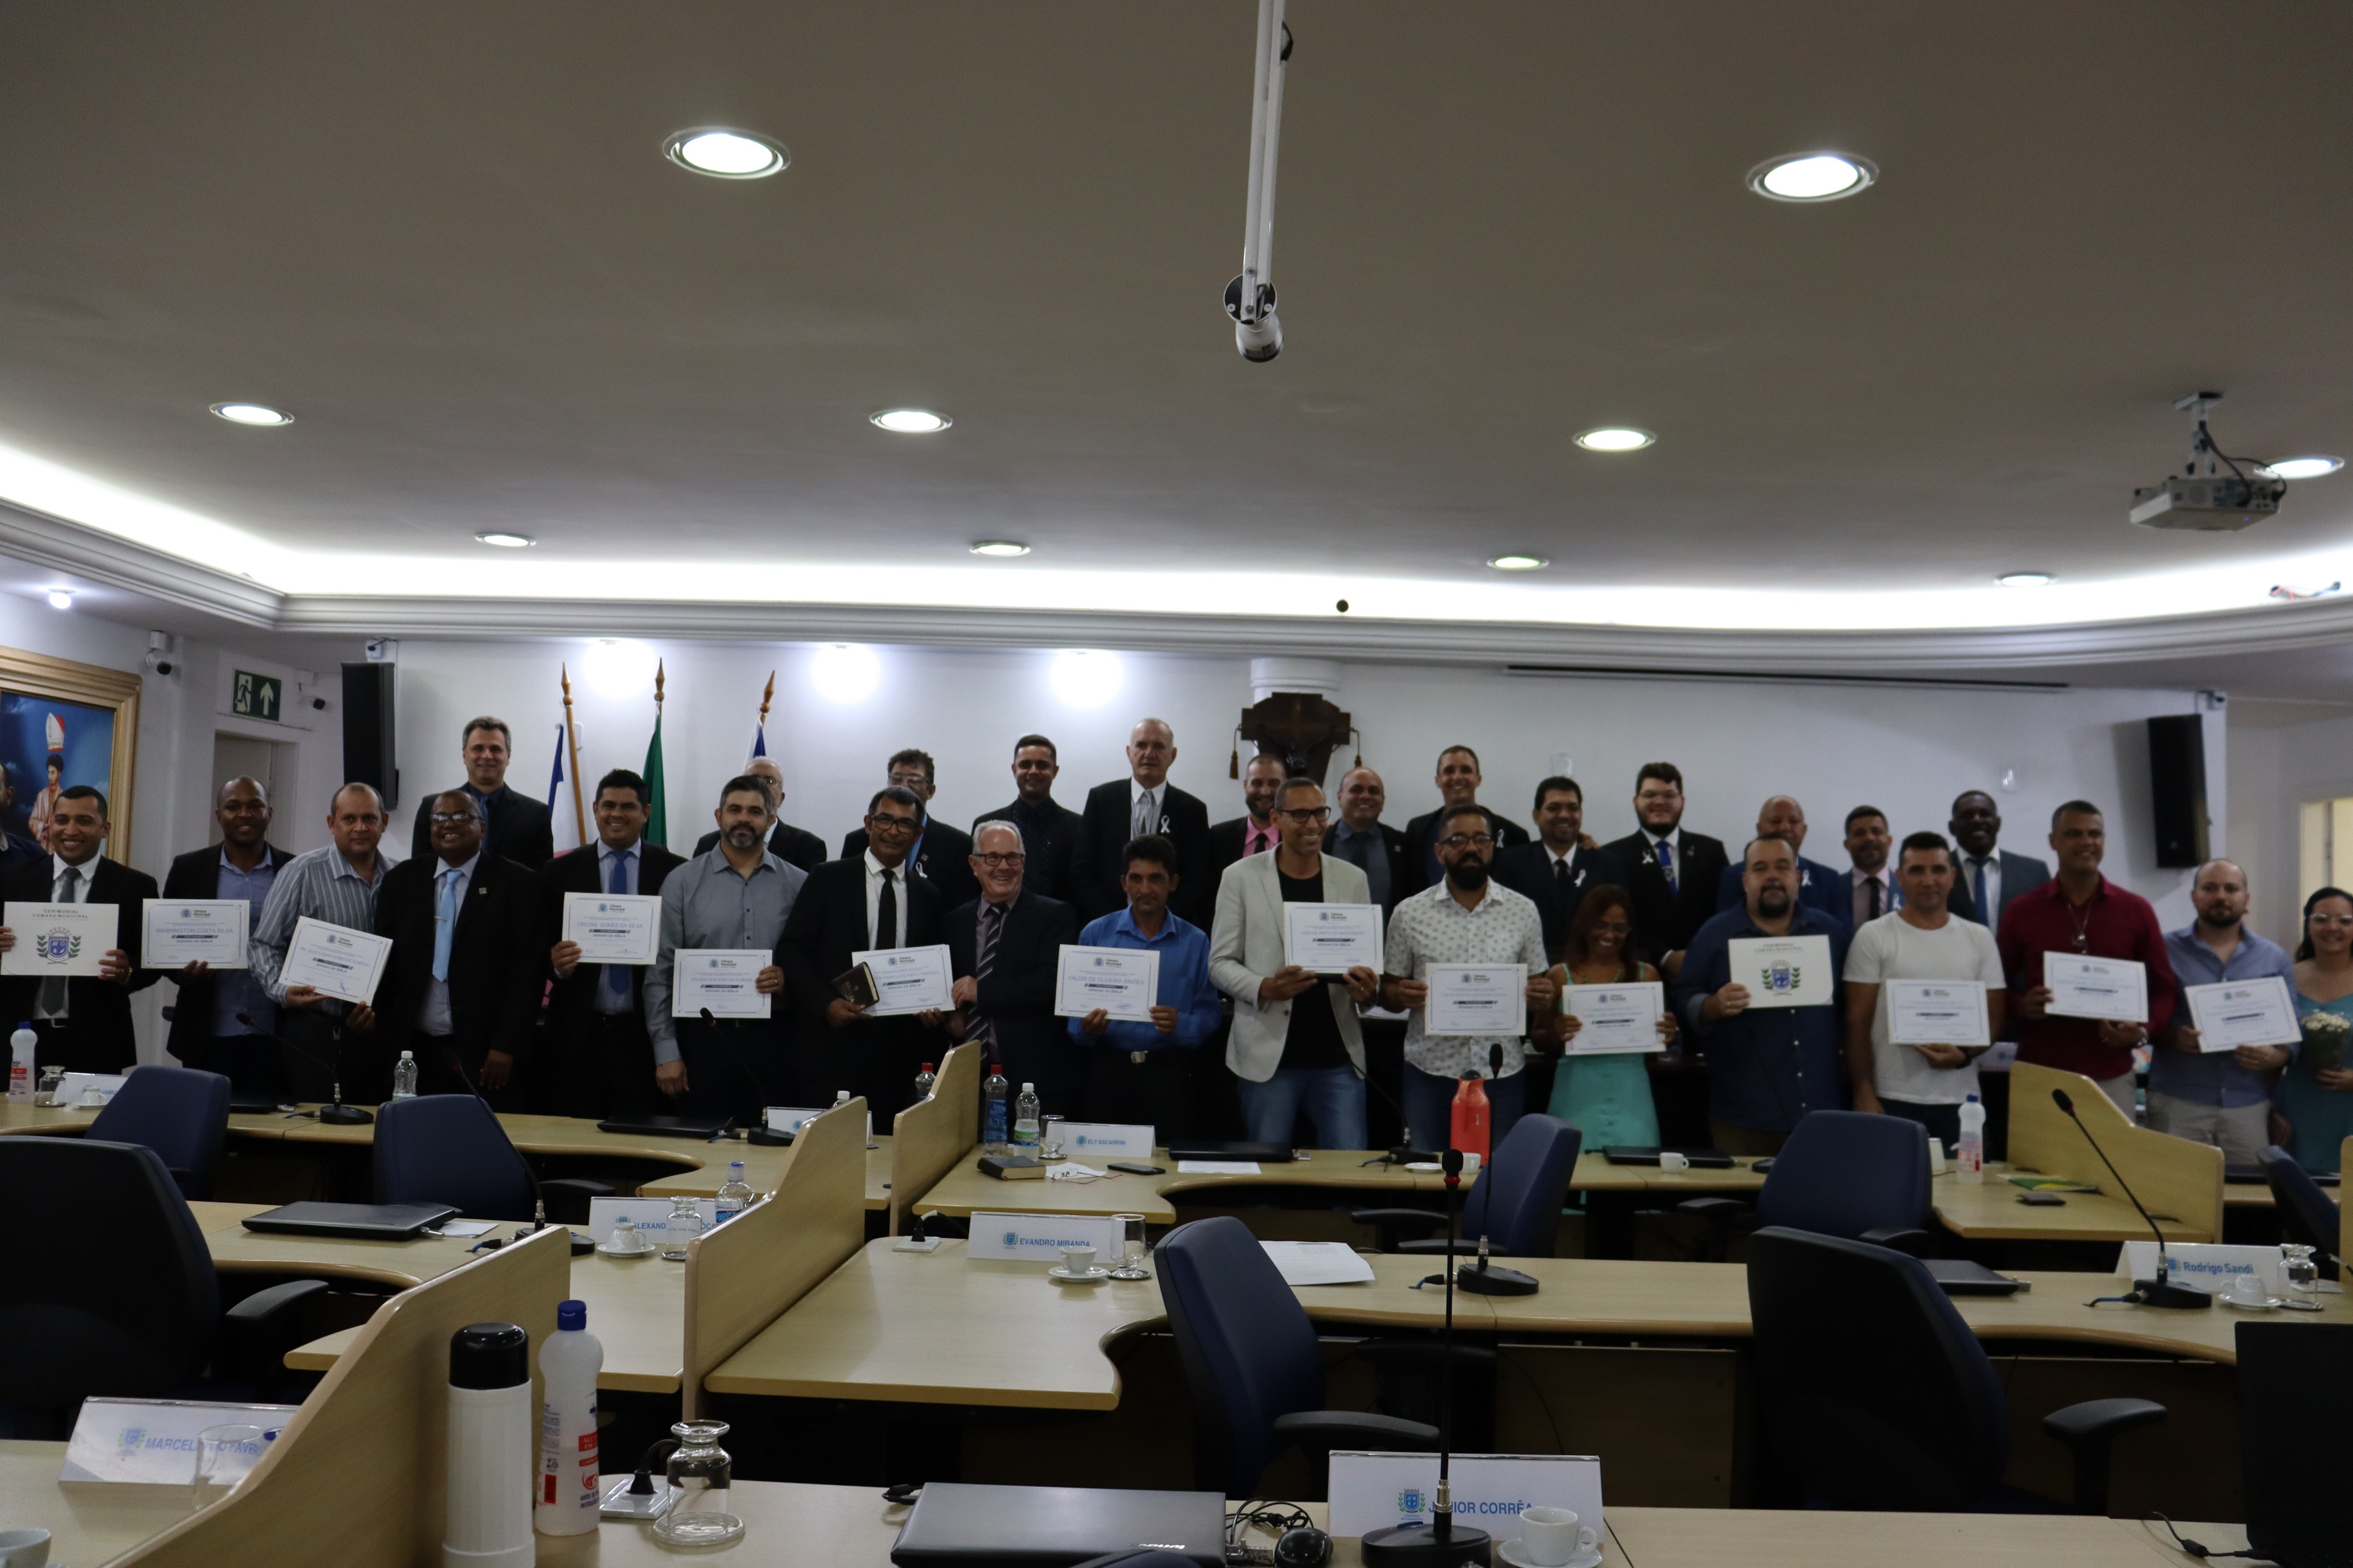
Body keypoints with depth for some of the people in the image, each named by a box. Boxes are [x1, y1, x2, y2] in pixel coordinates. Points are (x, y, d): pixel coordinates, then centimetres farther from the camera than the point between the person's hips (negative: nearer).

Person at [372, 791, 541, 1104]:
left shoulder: (518, 883, -1)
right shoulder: (401, 881, 12)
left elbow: (527, 971, -5)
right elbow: (384, 965, 11)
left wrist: (506, 1047, -12)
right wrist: (377, 1047, 3)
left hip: (485, 1057, -3)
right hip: (412, 1055, 3)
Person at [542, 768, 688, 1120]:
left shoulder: (675, 872, 4)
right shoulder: (560, 872, 9)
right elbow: (541, 949, 9)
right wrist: (556, 965, -12)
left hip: (646, 1034, -1)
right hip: (579, 1035, 1)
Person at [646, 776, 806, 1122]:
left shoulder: (798, 885, 5)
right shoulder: (682, 882, 4)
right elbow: (659, 973, 2)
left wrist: (790, 981, -12)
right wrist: (666, 1052, -3)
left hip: (772, 1042, 1)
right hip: (702, 1038, 0)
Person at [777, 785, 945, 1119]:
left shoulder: (928, 896, 13)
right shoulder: (828, 879, 5)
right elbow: (791, 949, 0)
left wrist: (934, 1009, -4)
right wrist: (825, 1003, -14)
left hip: (899, 1057, 3)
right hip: (832, 1048, -2)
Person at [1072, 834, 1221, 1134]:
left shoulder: (1195, 942, 6)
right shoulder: (1096, 934, 7)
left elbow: (1209, 1013, 1)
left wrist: (1180, 1025, -18)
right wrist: (1087, 1029, -15)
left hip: (1169, 1073, 0)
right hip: (1108, 1071, 0)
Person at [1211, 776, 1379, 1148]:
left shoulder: (1352, 879, 9)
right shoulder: (1241, 877, 2)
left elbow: (1369, 960, 12)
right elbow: (1221, 962, 3)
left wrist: (1366, 988, -12)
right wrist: (1265, 988, -17)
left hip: (1338, 1057, 2)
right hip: (1268, 1056, -2)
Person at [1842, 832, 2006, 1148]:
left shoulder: (1979, 938, 9)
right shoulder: (1873, 936, 0)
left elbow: (1994, 1018, 9)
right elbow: (1858, 1021, -2)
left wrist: (1963, 1056, -11)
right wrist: (1864, 1095, -9)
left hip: (1960, 1100, 3)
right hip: (1892, 1099, -3)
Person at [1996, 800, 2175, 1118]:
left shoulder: (2136, 910, 6)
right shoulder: (2022, 910, 4)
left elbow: (2163, 989, 9)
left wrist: (2143, 1030, -9)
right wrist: (2020, 1005, -13)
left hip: (2111, 1077, 1)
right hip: (2038, 1075, -1)